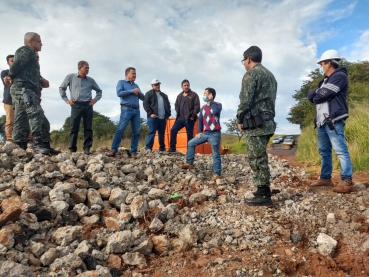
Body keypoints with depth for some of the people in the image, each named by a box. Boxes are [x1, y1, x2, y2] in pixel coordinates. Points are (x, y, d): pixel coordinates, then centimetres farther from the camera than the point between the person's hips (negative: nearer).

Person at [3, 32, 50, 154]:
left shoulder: (29, 53, 32)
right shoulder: (27, 50, 2)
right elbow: (16, 65, -9)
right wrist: (11, 77, 5)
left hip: (22, 89, 10)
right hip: (23, 87, -10)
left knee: (21, 120, 4)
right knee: (36, 113, -24)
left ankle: (18, 148, 3)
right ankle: (38, 144, -33)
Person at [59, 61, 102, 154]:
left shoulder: (91, 80, 11)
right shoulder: (70, 77, 7)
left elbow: (99, 91, 23)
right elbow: (61, 88, 14)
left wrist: (95, 99, 7)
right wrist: (66, 100, 5)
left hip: (88, 106, 2)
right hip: (76, 106, -1)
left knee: (88, 128, -2)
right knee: (74, 128, -1)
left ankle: (87, 148, 3)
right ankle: (72, 149, 4)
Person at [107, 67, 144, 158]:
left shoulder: (136, 85, 24)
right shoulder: (121, 82, 9)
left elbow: (143, 98, 21)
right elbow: (119, 93, -9)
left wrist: (139, 92, 0)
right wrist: (132, 91, -9)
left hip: (136, 110, 6)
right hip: (126, 109, -6)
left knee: (136, 131, 0)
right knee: (120, 130, -12)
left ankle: (133, 151, 4)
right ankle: (113, 150, -11)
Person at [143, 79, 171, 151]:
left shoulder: (164, 95, 23)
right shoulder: (149, 93, 6)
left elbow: (168, 106, 23)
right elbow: (145, 104, -5)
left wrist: (167, 115, 10)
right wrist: (150, 113, -15)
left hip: (163, 118, 5)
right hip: (153, 117, -5)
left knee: (162, 134, 8)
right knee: (152, 133, -11)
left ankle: (162, 149, 15)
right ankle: (148, 149, -10)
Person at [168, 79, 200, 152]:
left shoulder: (194, 95, -2)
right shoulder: (179, 96, 17)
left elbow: (197, 106, -9)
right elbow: (176, 106, 25)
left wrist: (193, 116, -13)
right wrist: (178, 114, 10)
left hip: (189, 119, -5)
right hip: (180, 118, 6)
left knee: (189, 135, 1)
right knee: (173, 130, -3)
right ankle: (172, 148, 6)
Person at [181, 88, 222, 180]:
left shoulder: (218, 105, -4)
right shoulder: (203, 107, 13)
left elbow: (215, 111, -29)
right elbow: (200, 120, 18)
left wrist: (211, 101, -15)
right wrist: (200, 132, 10)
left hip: (214, 134, -6)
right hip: (205, 133, 7)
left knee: (216, 154, -2)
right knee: (191, 143, 7)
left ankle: (217, 174, 7)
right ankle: (189, 163, 16)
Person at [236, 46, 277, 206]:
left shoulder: (251, 74, -7)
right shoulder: (270, 75, 22)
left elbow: (245, 100, -14)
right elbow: (271, 99, 20)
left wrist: (240, 119, -3)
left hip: (255, 123, -9)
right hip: (268, 122, 9)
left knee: (257, 159, -6)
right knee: (261, 158, 14)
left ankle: (263, 195, -2)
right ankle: (263, 191, 20)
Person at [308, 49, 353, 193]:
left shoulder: (339, 76, -5)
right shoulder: (326, 80, 24)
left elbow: (321, 95, -15)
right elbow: (310, 95, 15)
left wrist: (316, 95, 6)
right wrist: (317, 92, -5)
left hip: (333, 120, -10)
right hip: (322, 121, 10)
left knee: (340, 150, -10)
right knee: (324, 151, 10)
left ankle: (347, 181, -9)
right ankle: (325, 178, 17)